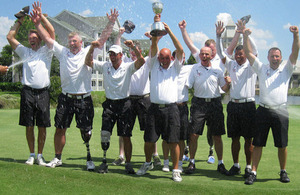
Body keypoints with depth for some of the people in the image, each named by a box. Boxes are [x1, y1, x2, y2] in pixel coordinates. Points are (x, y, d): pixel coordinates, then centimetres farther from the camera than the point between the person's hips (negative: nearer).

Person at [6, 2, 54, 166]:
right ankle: (31, 155, 13)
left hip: (43, 92, -2)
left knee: (42, 126, 1)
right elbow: (10, 37, 14)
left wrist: (40, 15, 0)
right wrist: (20, 20, 13)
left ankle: (40, 155, 11)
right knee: (29, 126, 3)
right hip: (27, 92, 2)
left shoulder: (46, 51, 11)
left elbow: (51, 32, -1)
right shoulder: (24, 52, 17)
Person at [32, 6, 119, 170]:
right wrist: (37, 23, 1)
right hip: (66, 98, 2)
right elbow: (47, 38, 9)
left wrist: (111, 23, -12)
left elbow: (103, 38, -2)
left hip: (84, 99, -2)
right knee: (60, 129, 7)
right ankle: (57, 158, 21)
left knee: (86, 132, 1)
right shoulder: (62, 52, 10)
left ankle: (89, 160, 13)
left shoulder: (88, 52, 4)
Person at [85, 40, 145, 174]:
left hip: (124, 104, -2)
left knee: (126, 136, 1)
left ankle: (128, 164, 11)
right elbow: (88, 62, 5)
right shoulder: (104, 66, 6)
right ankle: (104, 162, 6)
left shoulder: (128, 67, -1)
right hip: (109, 104, 2)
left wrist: (133, 47, -28)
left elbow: (141, 61, -16)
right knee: (104, 134, -5)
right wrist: (92, 48, -10)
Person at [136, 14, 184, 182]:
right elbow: (154, 46, 2)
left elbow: (180, 50, -3)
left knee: (173, 141, -3)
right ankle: (148, 164, 30)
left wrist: (169, 32, -10)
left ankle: (176, 170, 7)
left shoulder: (175, 67, 11)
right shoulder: (154, 65, 13)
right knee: (149, 140, 6)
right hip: (155, 107, 1)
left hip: (171, 108, -1)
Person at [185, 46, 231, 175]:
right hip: (199, 103, -1)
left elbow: (224, 89, 12)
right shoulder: (194, 68, 6)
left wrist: (227, 83, -9)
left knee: (217, 135, 4)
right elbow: (188, 85, 1)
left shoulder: (217, 70, 9)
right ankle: (192, 162, 11)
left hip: (215, 103, 1)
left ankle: (220, 164, 15)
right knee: (193, 134, -4)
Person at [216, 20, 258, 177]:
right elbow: (220, 52, 4)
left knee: (248, 139, 2)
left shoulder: (251, 66, 2)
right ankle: (236, 165, 18)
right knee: (234, 138, 8)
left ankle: (249, 167, 11)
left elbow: (254, 50, -13)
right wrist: (218, 36, -10)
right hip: (233, 105, 3)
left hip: (248, 105, -3)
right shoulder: (231, 65, 11)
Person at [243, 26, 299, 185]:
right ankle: (253, 173, 6)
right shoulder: (262, 69, 11)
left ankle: (283, 172, 21)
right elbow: (248, 53, 4)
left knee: (282, 145, 5)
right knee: (257, 144, 1)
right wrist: (245, 37, -10)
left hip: (280, 111, 0)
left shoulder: (286, 69, 10)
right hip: (263, 110, 1)